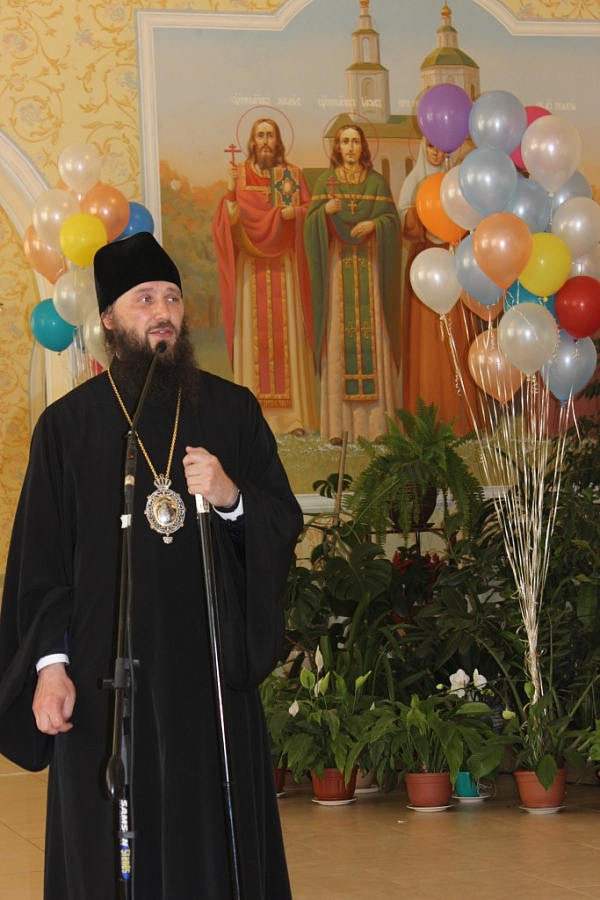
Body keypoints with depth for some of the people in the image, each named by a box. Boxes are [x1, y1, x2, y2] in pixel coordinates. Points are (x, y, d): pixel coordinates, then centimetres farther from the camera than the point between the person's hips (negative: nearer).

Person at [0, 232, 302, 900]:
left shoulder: (232, 411, 8)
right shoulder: (68, 425, 4)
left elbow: (286, 524, 7)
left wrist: (231, 497, -13)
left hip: (210, 673, 1)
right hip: (102, 678, -1)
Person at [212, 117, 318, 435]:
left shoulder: (292, 174, 9)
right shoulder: (240, 174, 5)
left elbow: (308, 210, 8)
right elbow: (231, 220, -3)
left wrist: (293, 213, -12)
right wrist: (230, 191, -19)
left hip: (285, 265, 1)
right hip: (252, 266, -1)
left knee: (288, 331, -2)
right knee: (253, 332, -3)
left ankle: (293, 413, -1)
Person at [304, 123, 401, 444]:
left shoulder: (376, 182, 11)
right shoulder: (325, 181, 10)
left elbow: (392, 218, 5)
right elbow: (311, 223, 3)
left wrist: (373, 224, -13)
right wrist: (325, 210, -16)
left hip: (370, 267, 0)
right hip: (338, 264, 0)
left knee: (372, 335, -5)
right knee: (339, 337, -6)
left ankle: (375, 418, -4)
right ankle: (340, 422, -7)